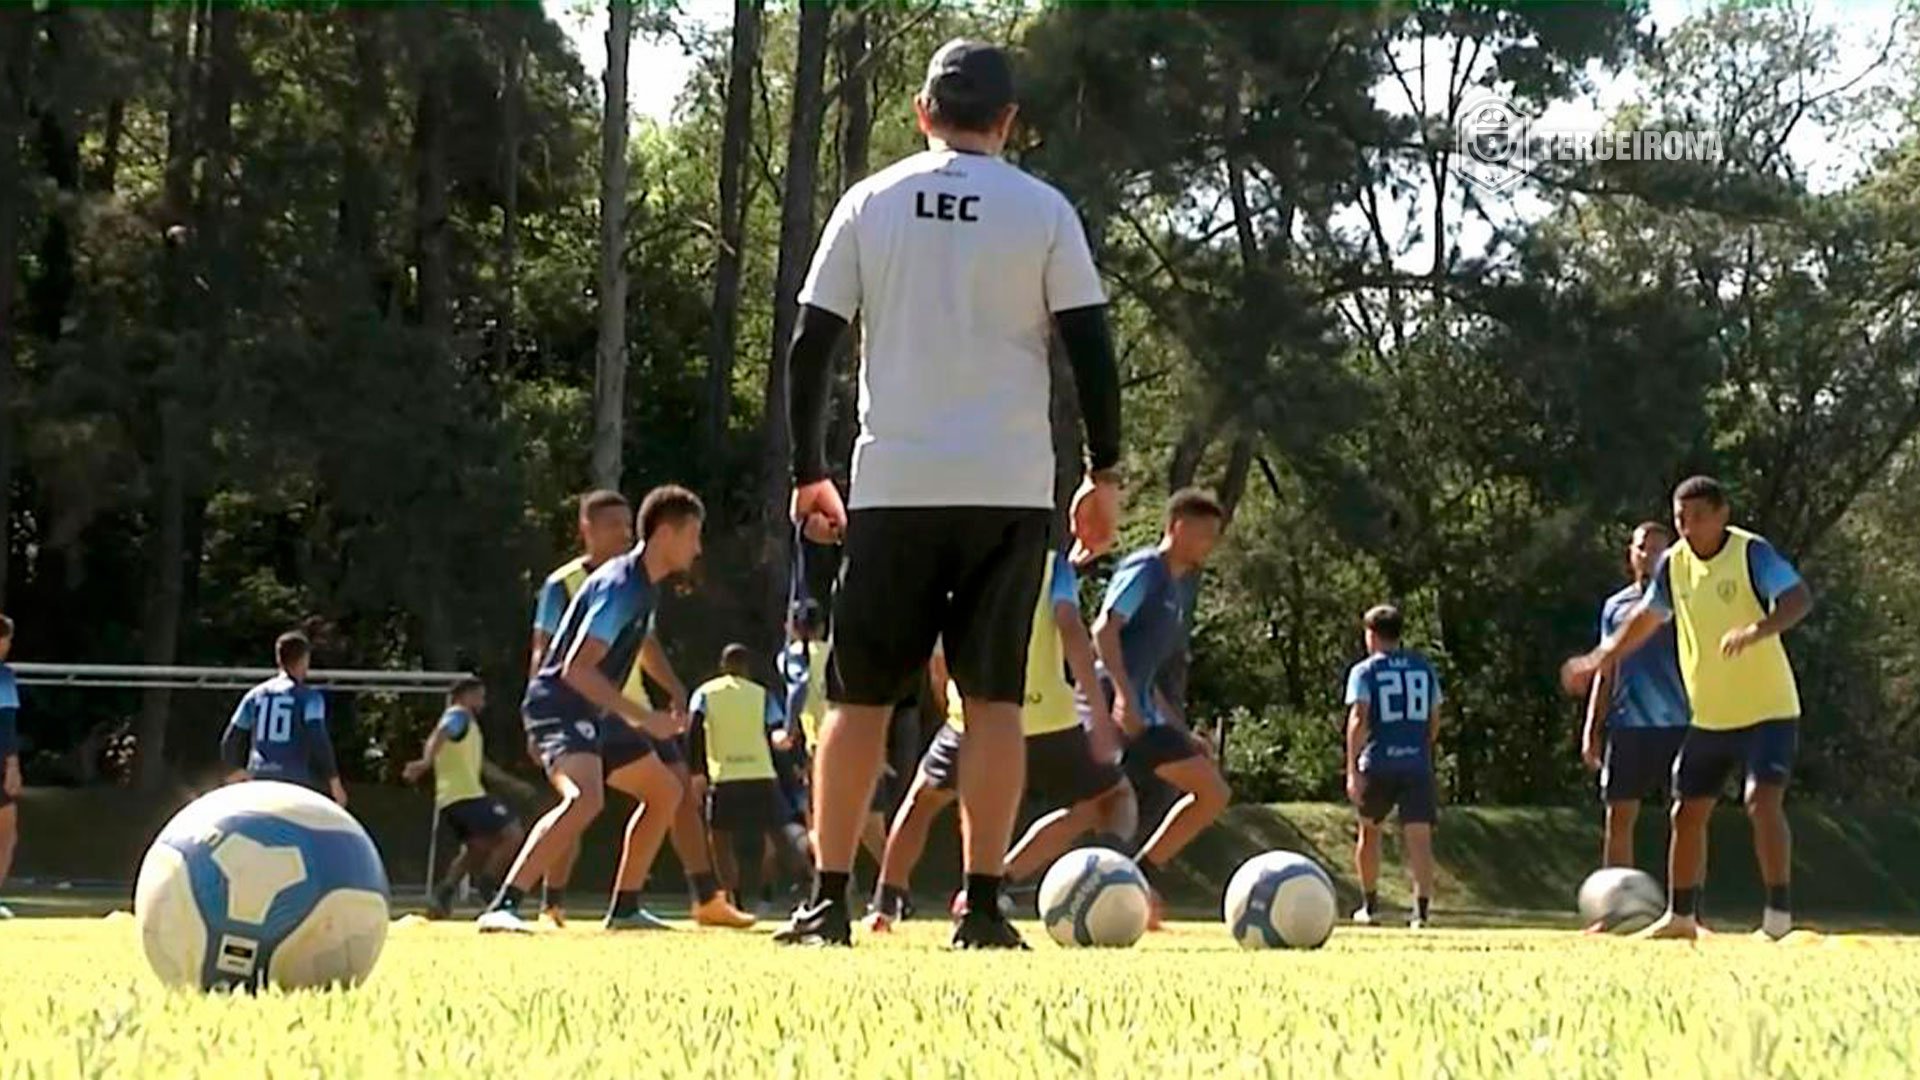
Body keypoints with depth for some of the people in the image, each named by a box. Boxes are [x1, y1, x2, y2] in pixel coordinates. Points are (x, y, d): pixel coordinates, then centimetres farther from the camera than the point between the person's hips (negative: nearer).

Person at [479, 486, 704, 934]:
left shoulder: (644, 586, 11)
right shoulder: (620, 586, -20)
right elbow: (576, 668, -26)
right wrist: (642, 717, -25)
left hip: (591, 712, 11)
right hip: (559, 706, -11)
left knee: (665, 791, 16)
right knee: (585, 797, -34)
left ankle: (624, 908, 21)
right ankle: (503, 906, -37)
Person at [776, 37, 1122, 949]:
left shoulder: (870, 203, 6)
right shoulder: (1043, 212, 3)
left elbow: (810, 346, 4)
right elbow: (1090, 349, -1)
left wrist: (809, 474, 12)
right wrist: (1104, 476, 8)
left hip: (893, 488, 1)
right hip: (1010, 490, -1)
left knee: (859, 697, 7)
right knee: (994, 698, 3)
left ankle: (827, 902, 3)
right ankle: (983, 907, -2)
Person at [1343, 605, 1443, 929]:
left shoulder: (1365, 671, 0)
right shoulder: (1425, 668, 12)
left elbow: (1359, 719, -11)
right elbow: (1434, 722, 16)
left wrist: (1352, 769, -15)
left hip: (1378, 764, -2)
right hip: (1417, 762, 2)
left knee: (1369, 829, 18)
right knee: (1419, 835, -5)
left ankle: (1370, 905, 24)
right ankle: (1422, 908, -21)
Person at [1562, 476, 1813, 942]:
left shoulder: (1752, 553, -15)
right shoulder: (1674, 564, 3)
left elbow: (1798, 598, -30)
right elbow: (1645, 620, 21)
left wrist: (1757, 629, -47)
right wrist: (1597, 661, 22)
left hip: (1768, 709, -7)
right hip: (1709, 717, 7)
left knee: (1763, 801, -22)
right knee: (1687, 812, 10)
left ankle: (1779, 915, -17)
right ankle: (1680, 915, 24)